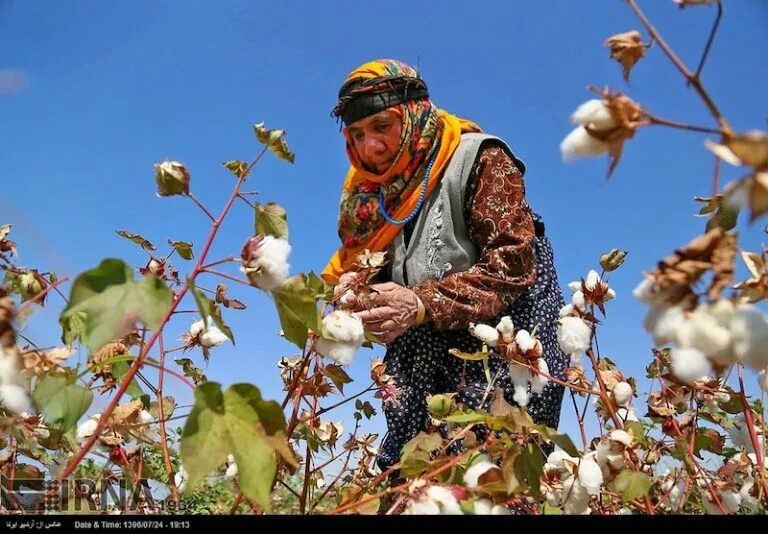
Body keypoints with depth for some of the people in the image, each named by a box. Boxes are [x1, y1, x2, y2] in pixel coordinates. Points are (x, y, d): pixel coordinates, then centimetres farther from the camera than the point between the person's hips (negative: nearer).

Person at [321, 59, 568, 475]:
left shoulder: (479, 160, -12)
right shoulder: (369, 190, 8)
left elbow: (511, 264, -21)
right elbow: (353, 263, 10)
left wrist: (423, 305, -32)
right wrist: (352, 287, -14)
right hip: (424, 347, 5)